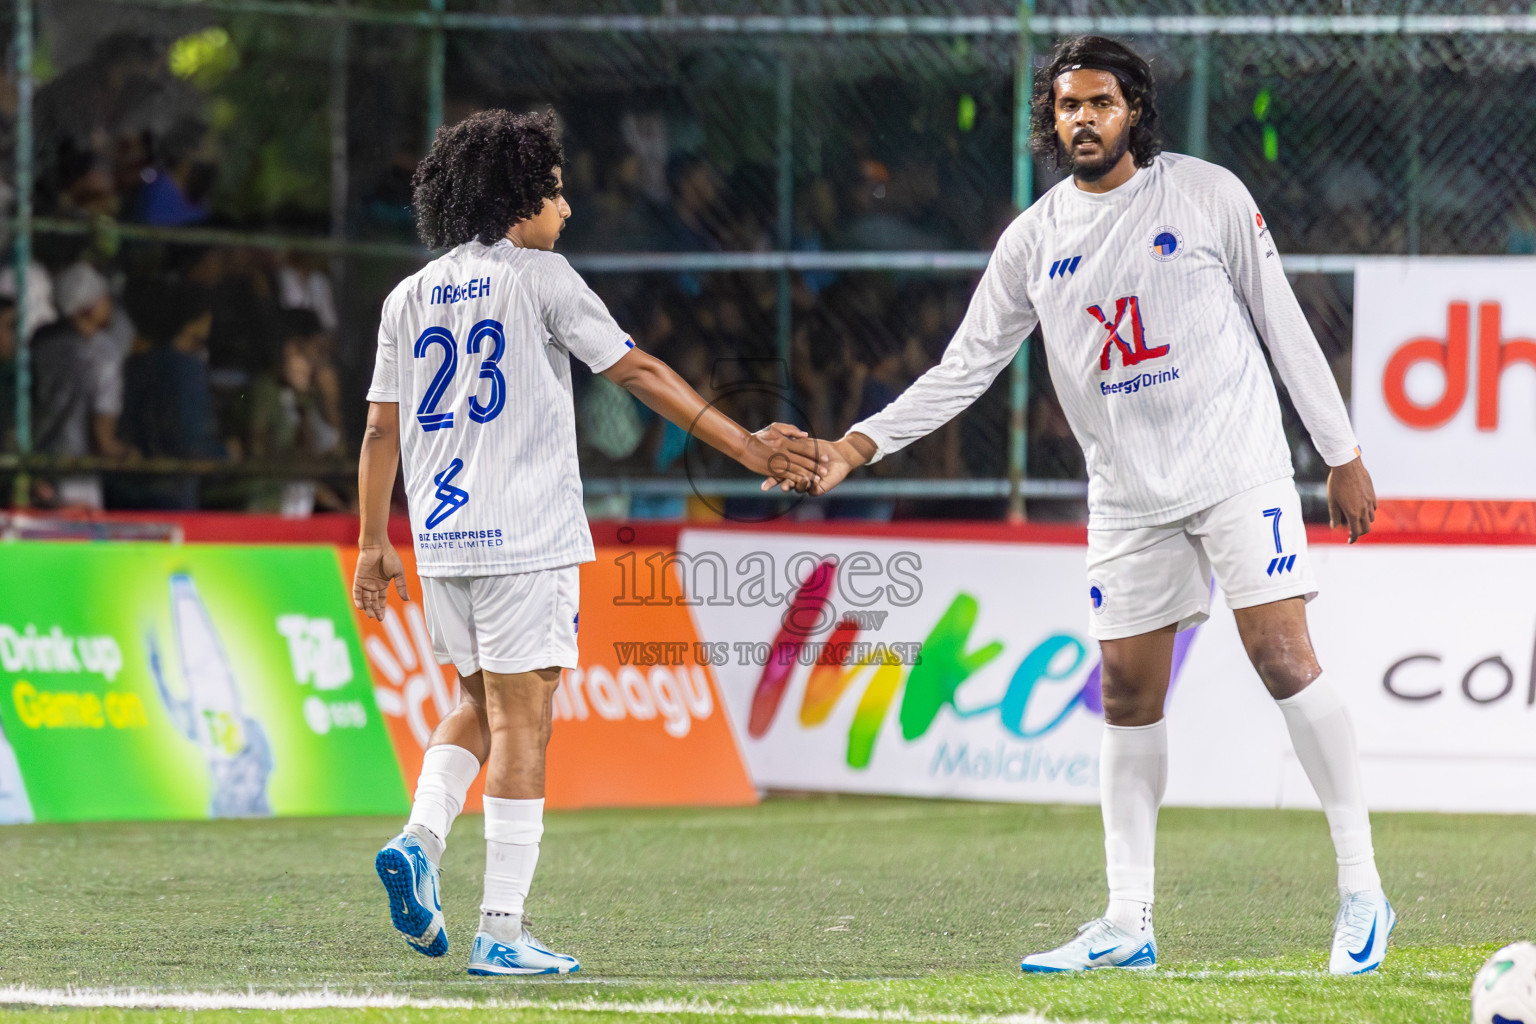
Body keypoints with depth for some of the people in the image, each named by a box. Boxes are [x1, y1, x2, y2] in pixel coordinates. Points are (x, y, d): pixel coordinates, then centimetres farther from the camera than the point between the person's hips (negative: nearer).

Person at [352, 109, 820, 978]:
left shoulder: (410, 297, 12)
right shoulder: (539, 277, -3)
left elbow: (382, 427, 11)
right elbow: (641, 373, -4)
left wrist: (374, 544, 18)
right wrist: (747, 447, 0)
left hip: (439, 541, 6)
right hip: (524, 538, -6)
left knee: (480, 704, 21)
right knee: (520, 720, -3)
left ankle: (421, 839, -3)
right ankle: (502, 929, -5)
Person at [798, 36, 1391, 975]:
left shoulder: (1208, 195, -3)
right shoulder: (1035, 239, 4)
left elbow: (1283, 324, 2)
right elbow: (963, 368, 7)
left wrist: (1343, 455, 2)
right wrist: (858, 446, -5)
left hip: (1238, 467, -4)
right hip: (1127, 497, 4)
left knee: (1285, 658, -13)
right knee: (1128, 695, 4)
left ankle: (1361, 891, -6)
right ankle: (1128, 925, 10)